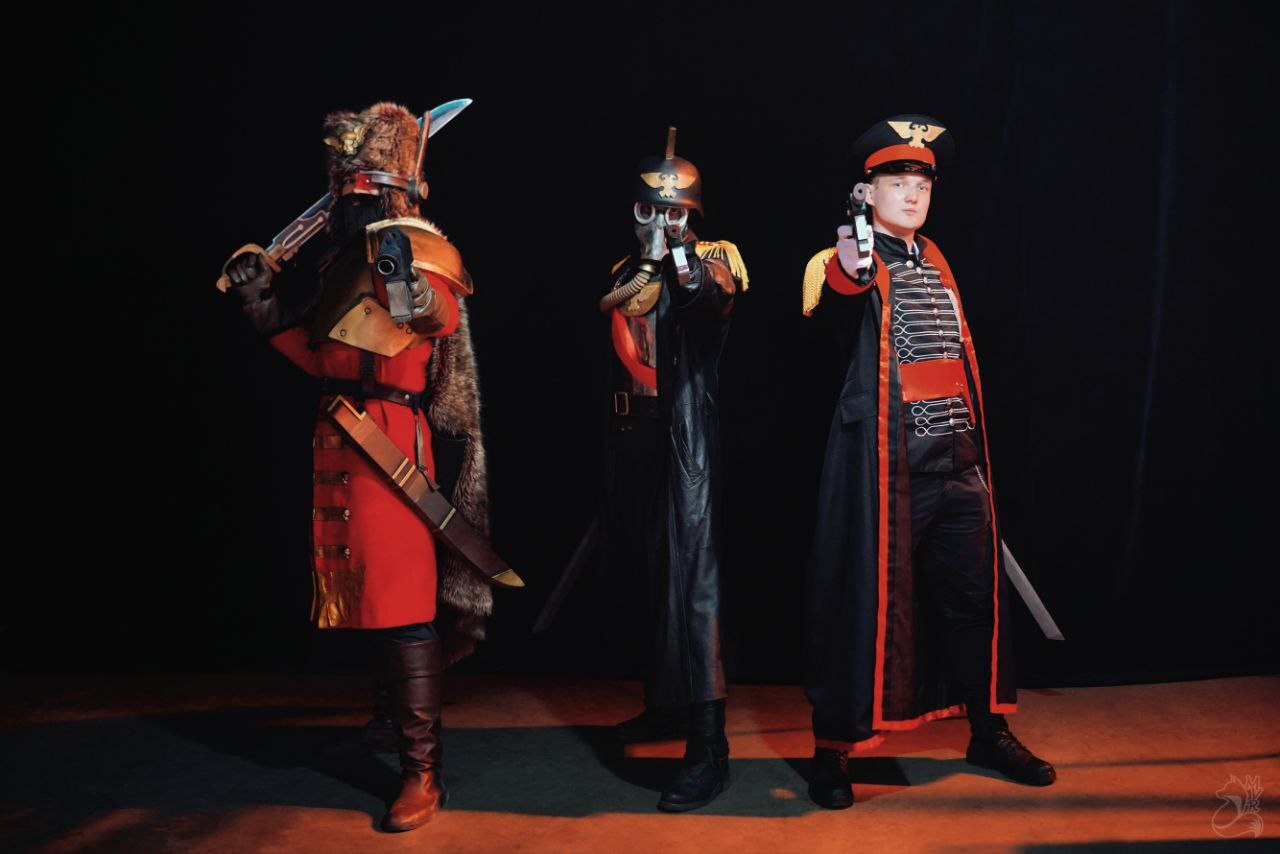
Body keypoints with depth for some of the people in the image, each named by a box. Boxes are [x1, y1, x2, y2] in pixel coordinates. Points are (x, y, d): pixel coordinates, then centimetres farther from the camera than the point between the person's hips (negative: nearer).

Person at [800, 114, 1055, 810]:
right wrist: (846, 275, -49)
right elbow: (825, 313, -27)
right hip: (884, 461, -7)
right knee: (867, 596, -3)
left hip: (957, 461, 7)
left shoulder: (934, 262, 18)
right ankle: (833, 747, 11)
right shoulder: (849, 264, -3)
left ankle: (988, 731, 29)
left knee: (975, 594, 12)